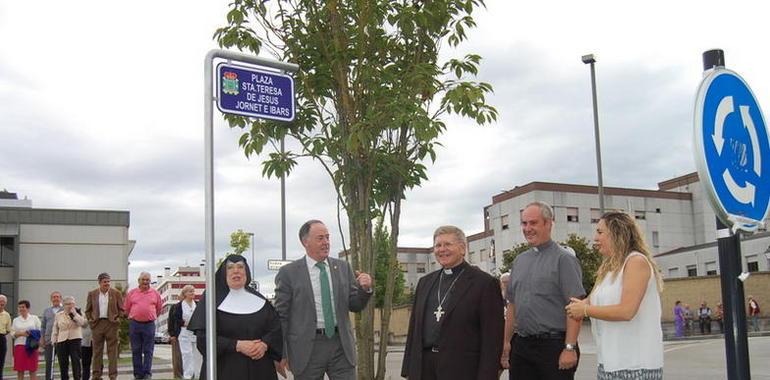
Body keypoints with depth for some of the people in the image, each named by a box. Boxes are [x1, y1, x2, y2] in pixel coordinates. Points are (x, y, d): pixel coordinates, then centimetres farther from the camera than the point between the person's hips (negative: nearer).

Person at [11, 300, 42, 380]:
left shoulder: (34, 318, 7)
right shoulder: (16, 320, 12)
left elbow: (40, 332, 5)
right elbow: (12, 333, 6)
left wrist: (37, 341, -10)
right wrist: (21, 333, -12)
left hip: (31, 346, -2)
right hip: (19, 345, 2)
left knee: (32, 370, -1)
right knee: (20, 370, 2)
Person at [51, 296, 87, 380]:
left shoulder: (78, 313, 5)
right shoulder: (58, 315, 11)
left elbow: (82, 322, -13)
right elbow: (55, 329, 14)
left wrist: (74, 313, -13)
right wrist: (54, 340, 8)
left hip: (75, 339, -2)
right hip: (62, 341, 3)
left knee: (76, 360, -9)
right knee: (63, 362, 4)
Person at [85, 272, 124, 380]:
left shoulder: (116, 293, 3)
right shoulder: (92, 294, 7)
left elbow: (121, 309, 5)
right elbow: (88, 310, 13)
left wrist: (117, 319, -3)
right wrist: (90, 320, 3)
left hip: (111, 323, -1)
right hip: (97, 323, 2)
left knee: (112, 351, -1)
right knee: (97, 350, 5)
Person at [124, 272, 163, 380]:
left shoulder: (155, 293, 5)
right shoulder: (132, 293, 5)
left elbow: (159, 308, 16)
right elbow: (126, 308, 14)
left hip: (149, 324, -1)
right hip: (134, 324, 1)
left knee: (148, 351, -1)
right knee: (136, 351, 5)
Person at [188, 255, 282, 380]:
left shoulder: (258, 299, 9)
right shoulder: (212, 298, -1)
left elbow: (276, 327, 5)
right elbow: (204, 336, -10)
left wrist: (265, 344, -15)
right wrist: (237, 345, -19)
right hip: (225, 370, -3)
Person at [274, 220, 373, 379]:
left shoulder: (343, 267, 8)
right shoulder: (288, 272, -2)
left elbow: (354, 306, 9)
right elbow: (281, 315, 0)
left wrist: (365, 289, -11)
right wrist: (281, 353, -2)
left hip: (341, 344, 2)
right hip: (307, 346, -2)